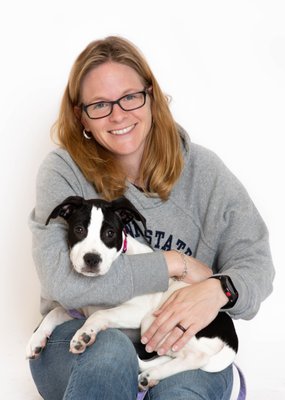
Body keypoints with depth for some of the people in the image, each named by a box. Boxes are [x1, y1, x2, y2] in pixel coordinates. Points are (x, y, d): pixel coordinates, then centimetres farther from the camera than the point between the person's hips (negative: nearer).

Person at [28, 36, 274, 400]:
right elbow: (61, 280, -19)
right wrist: (174, 263, -15)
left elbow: (254, 261, -1)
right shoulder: (63, 171, -6)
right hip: (83, 341, 0)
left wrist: (218, 289, -25)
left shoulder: (202, 169, 1)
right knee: (110, 350, -34)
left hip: (180, 343, 0)